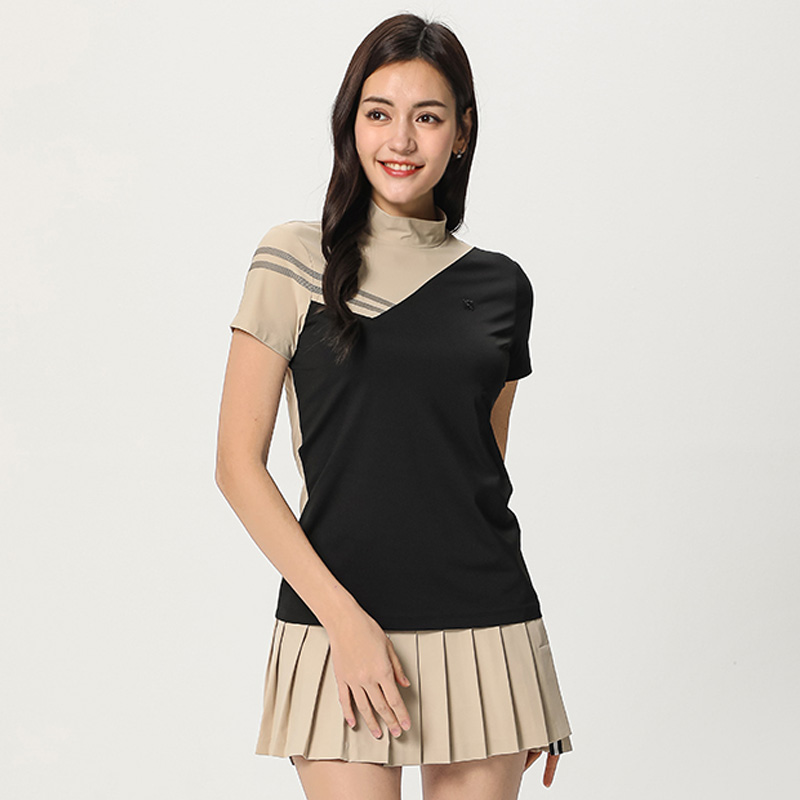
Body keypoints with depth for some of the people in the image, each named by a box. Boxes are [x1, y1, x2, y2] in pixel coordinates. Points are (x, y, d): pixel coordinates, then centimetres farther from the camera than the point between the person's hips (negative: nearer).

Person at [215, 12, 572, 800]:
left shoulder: (500, 286, 8)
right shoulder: (295, 261, -1)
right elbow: (238, 463, -3)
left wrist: (529, 684, 15)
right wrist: (343, 618, -12)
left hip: (484, 630, 3)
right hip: (338, 623, -3)